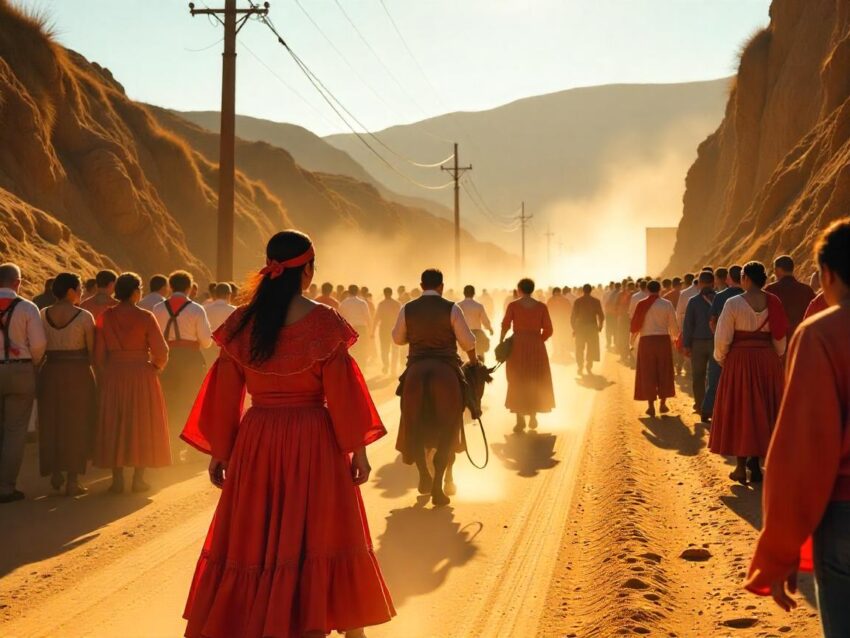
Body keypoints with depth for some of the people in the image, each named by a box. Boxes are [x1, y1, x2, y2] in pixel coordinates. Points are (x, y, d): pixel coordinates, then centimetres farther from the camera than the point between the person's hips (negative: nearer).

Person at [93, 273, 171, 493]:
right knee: (141, 425, 9)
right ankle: (138, 478, 10)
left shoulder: (106, 317, -1)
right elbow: (161, 352, -10)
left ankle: (117, 479, 10)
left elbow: (99, 354, 1)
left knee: (114, 426, 10)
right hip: (141, 375, -2)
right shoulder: (145, 317, -10)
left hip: (113, 375, 3)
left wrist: (102, 379, 15)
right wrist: (156, 367, 10)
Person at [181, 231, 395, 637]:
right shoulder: (323, 322, -10)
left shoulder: (241, 322, -2)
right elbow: (341, 392, -10)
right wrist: (358, 448, -1)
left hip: (255, 442, 3)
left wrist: (218, 452, 11)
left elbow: (225, 394, 2)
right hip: (313, 442, -2)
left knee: (251, 539, 13)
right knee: (315, 536, 12)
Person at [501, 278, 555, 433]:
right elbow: (548, 330, -2)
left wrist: (501, 342, 6)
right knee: (536, 382, 17)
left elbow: (505, 326, -9)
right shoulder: (541, 307, 0)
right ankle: (533, 417, 22)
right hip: (536, 346, 1)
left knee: (518, 382, 7)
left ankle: (520, 420, 2)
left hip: (518, 345, -1)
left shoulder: (513, 306, -5)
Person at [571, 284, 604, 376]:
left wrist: (574, 328, 6)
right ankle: (589, 367, 7)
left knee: (580, 349, 11)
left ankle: (580, 367, 9)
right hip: (592, 327, 0)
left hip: (580, 327, 0)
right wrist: (600, 326, 13)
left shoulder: (578, 301, -4)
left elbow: (573, 316, -5)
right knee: (591, 348, 11)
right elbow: (601, 315, -2)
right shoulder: (596, 301, -2)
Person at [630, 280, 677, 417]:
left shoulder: (641, 305, -4)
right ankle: (663, 404, 17)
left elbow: (635, 324, -1)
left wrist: (632, 341, 13)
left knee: (648, 373, 7)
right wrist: (675, 336, 22)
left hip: (646, 341, 0)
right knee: (664, 372, 13)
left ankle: (651, 406, 6)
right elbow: (673, 325, 1)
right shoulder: (667, 304, -4)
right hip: (663, 340, 0)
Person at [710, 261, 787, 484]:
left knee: (740, 410, 7)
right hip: (768, 360, 3)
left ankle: (742, 467, 8)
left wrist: (721, 359, 7)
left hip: (740, 360, -3)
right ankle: (755, 463, 16)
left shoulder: (734, 303, -11)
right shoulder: (773, 303, -1)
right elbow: (780, 337, 3)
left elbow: (723, 338, -10)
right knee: (764, 411, 14)